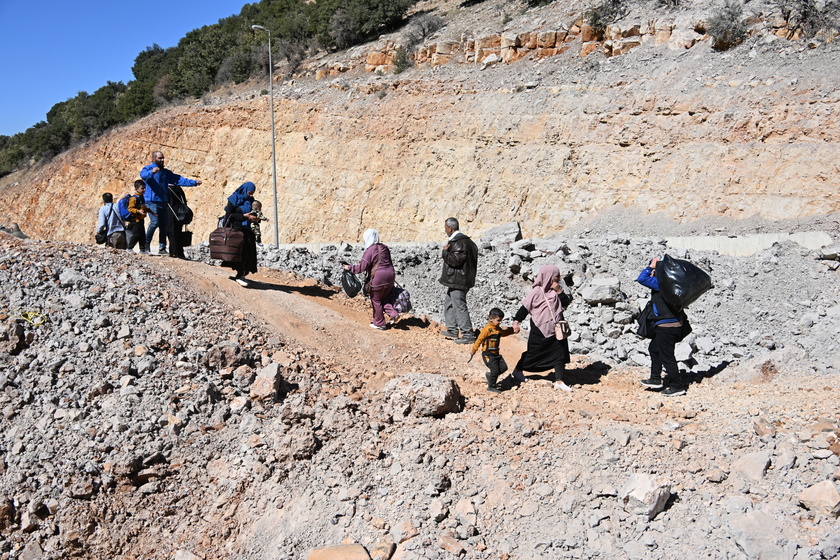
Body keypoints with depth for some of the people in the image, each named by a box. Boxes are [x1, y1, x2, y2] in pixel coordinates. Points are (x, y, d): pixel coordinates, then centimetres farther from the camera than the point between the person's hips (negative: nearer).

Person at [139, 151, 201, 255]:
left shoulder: (166, 172, 20)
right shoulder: (148, 169, 0)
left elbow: (179, 180, 16)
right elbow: (143, 175, -23)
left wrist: (193, 182, 6)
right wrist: (152, 172, -46)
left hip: (163, 202, 6)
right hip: (152, 201, -6)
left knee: (164, 225, 4)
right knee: (155, 222, -20)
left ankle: (162, 248, 10)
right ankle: (146, 243, -6)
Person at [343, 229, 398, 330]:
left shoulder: (369, 250, -13)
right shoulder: (384, 247, 8)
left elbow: (362, 267, -14)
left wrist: (350, 268, -1)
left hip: (378, 278, -7)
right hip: (390, 275, 7)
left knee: (376, 300, 10)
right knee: (385, 297, 24)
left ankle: (379, 323, 19)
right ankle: (393, 313, 4)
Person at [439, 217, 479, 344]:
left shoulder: (459, 242, -18)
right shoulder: (462, 239, 14)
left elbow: (456, 260, -24)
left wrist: (445, 252, -11)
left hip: (458, 281, -11)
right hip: (455, 280, 11)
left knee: (459, 306, -8)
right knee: (448, 303, 19)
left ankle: (468, 335, -5)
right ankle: (452, 331, 26)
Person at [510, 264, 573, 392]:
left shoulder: (556, 290, 5)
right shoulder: (537, 292, -13)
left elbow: (567, 302, -1)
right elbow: (525, 307, -10)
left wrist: (559, 291, -14)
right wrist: (516, 320, -17)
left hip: (556, 329, 5)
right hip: (540, 330, -5)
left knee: (560, 353, 0)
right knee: (533, 353, 9)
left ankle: (559, 381, 6)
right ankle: (517, 370, 33)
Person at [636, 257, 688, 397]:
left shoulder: (659, 282, -18)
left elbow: (642, 279, -24)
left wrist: (651, 266, -15)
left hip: (667, 326, -10)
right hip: (675, 323, 10)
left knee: (666, 356, -3)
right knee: (654, 348, 23)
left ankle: (678, 386, 5)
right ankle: (655, 379, 29)